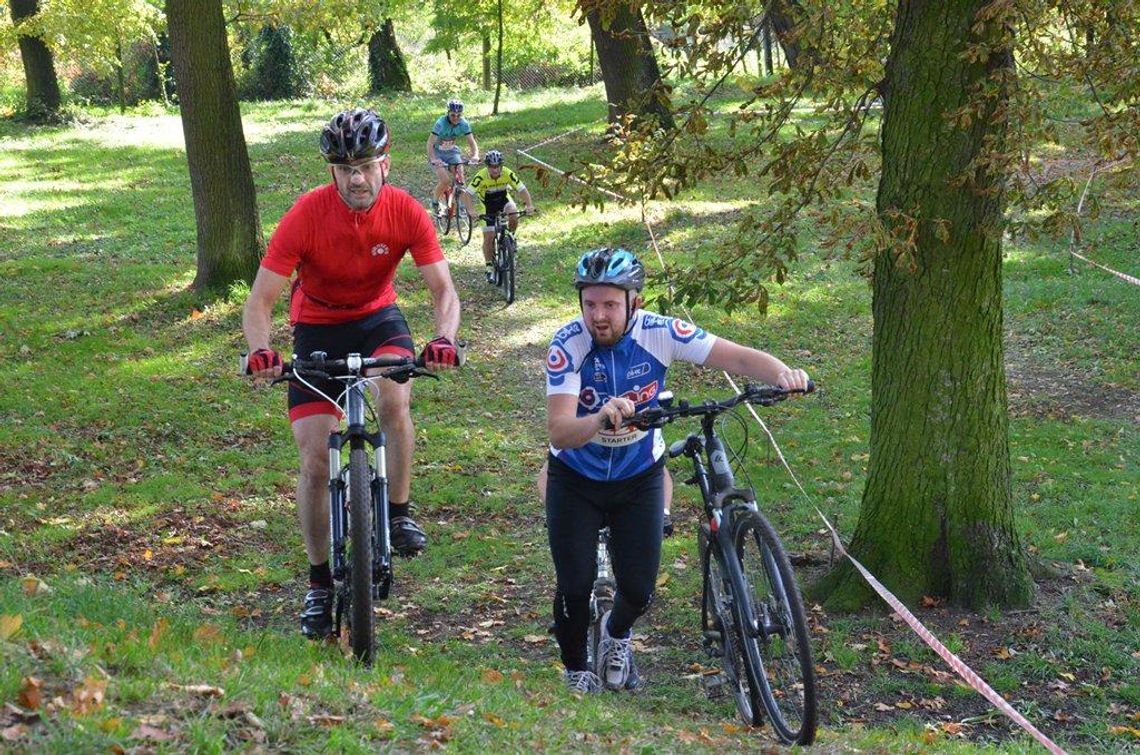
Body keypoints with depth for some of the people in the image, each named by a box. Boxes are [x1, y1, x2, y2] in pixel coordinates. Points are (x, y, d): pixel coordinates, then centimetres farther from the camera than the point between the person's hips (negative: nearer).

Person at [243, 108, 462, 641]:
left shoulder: (405, 212, -20)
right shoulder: (307, 215, -26)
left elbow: (443, 288, -19)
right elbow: (260, 301, -25)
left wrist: (443, 338, -40)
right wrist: (261, 350, -45)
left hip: (377, 317, 1)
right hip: (317, 326, -1)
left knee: (395, 399, -32)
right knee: (315, 459, -7)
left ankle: (399, 514, -10)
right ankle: (319, 581, 9)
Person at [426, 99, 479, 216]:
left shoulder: (464, 124, -16)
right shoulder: (441, 123, -27)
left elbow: (472, 142, -16)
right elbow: (430, 143, -32)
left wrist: (475, 155, -36)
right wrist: (433, 159, -48)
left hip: (452, 151, 4)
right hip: (438, 153, -4)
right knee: (445, 180, -21)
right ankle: (435, 200, 6)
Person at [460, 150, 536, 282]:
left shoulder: (507, 173, -26)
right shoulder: (481, 176, -30)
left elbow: (522, 189, -26)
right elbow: (467, 194, -33)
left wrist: (529, 205, -42)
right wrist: (471, 210, -49)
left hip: (504, 199, 1)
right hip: (489, 206, -1)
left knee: (514, 216, -31)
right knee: (488, 238, -6)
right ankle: (490, 268, 8)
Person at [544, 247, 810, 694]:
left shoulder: (658, 333, -22)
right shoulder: (567, 344, -26)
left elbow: (739, 358, -24)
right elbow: (559, 431, -34)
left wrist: (783, 374, -45)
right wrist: (601, 417, -55)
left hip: (639, 477, 1)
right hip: (576, 479, -1)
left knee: (639, 589, -1)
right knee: (575, 588, -9)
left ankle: (617, 634, 36)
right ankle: (576, 671, 21)